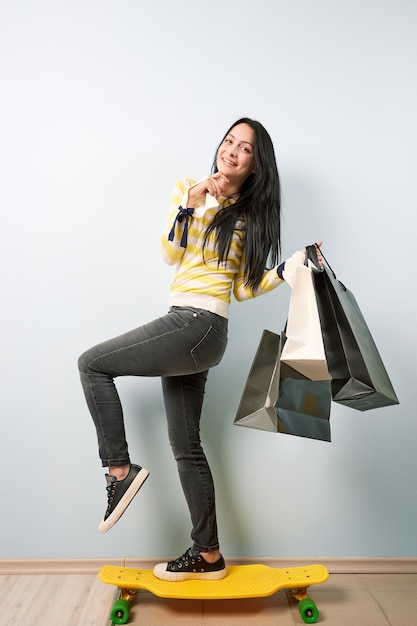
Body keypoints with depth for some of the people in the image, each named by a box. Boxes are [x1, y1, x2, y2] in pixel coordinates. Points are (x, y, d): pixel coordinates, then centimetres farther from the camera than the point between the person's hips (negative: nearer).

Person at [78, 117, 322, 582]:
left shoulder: (251, 214, 5)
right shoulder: (189, 192, 15)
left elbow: (245, 287, 3)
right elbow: (170, 254, 3)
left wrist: (294, 265, -6)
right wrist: (189, 204, -7)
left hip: (198, 326, -6)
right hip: (187, 330, 6)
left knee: (92, 364, -6)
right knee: (185, 445, 11)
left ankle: (119, 469, 5)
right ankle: (207, 555, 26)